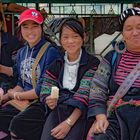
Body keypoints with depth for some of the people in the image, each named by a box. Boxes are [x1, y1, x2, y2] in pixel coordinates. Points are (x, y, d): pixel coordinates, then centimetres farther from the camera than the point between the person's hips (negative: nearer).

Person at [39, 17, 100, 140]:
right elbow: (46, 93, 12)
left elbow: (85, 96, -9)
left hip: (80, 112, -3)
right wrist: (50, 101, -13)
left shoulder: (92, 63, 0)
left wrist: (69, 122, -20)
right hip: (59, 109, 3)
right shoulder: (56, 65, 14)